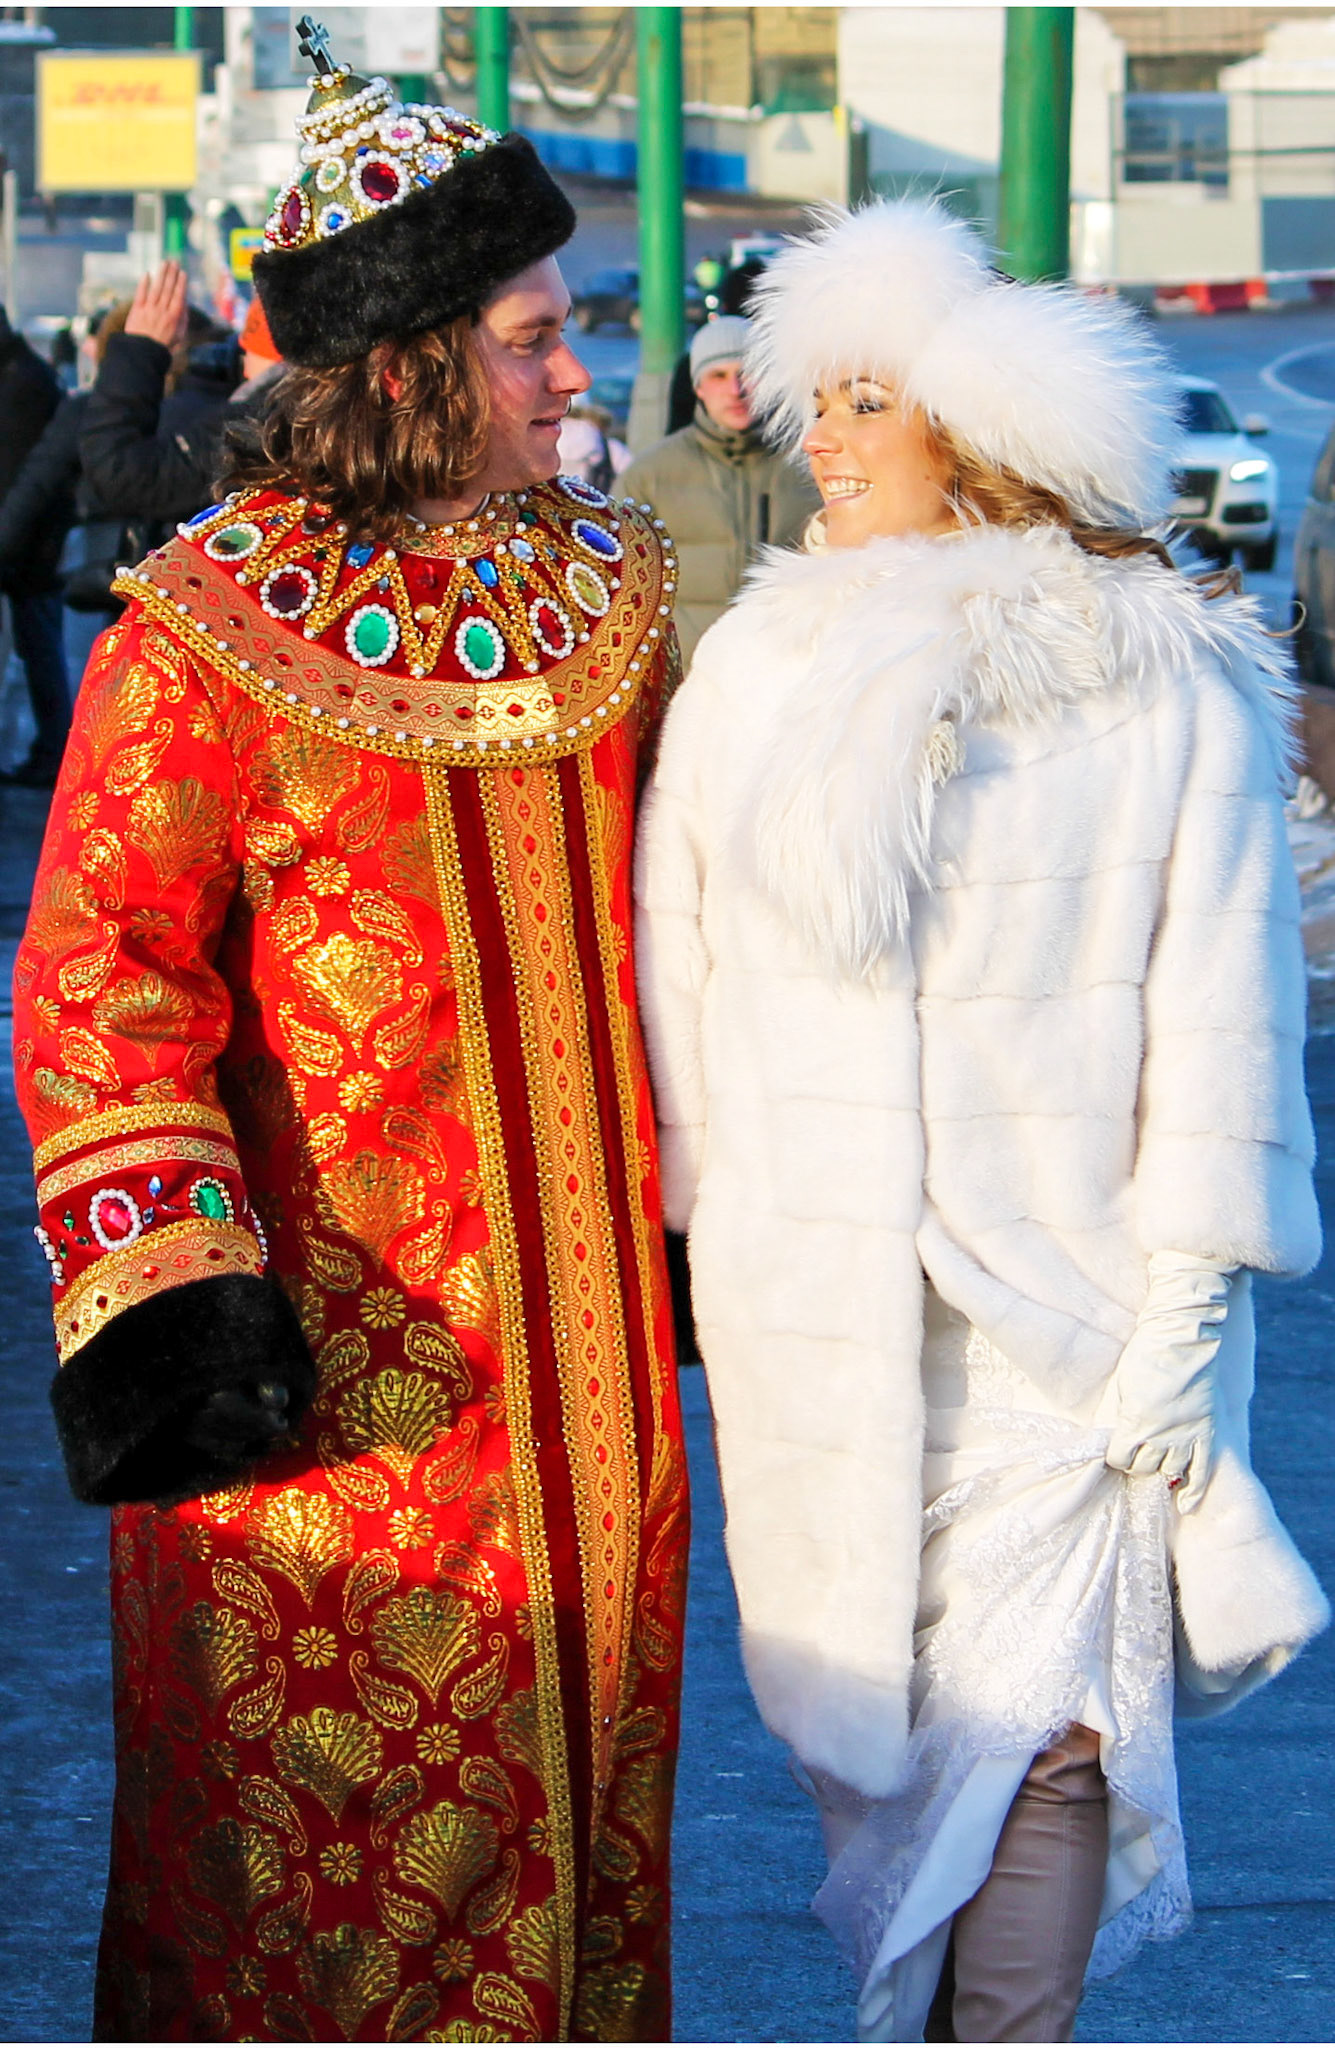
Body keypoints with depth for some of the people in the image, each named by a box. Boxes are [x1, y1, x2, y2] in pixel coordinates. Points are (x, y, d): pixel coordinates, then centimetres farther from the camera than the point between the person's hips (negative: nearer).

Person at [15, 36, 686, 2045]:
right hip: (332, 1352, -5)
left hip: (585, 1334, 5)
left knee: (573, 1762, 16)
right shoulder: (199, 637, -12)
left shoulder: (615, 586, 6)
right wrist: (168, 1286, -20)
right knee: (323, 1819, 4)